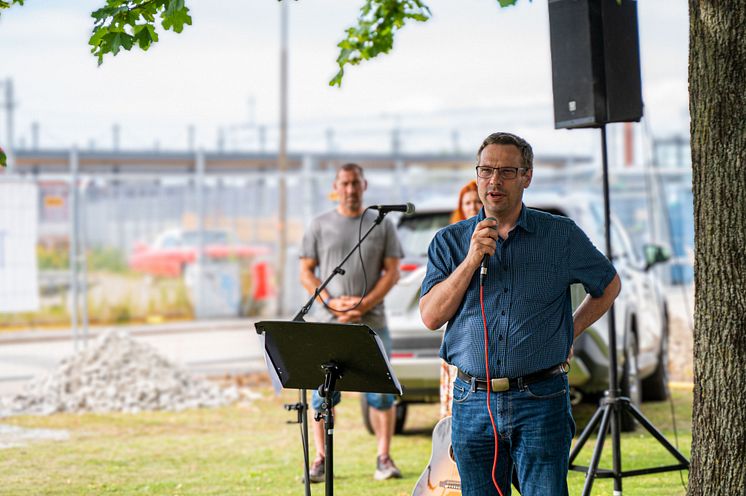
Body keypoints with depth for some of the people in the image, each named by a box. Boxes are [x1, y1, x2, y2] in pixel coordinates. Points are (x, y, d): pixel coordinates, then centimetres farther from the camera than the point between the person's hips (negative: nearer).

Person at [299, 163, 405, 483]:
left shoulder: (382, 226, 8)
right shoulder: (320, 226, 8)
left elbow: (392, 272, 3)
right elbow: (306, 273, 6)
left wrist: (363, 305, -10)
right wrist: (333, 302, -10)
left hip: (372, 323, 0)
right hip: (328, 324, 0)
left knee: (381, 391, -2)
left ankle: (384, 458, 5)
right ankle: (320, 460, 4)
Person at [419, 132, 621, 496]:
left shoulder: (562, 236, 4)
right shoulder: (449, 242, 8)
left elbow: (608, 285, 19)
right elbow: (431, 316, -3)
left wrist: (569, 331, 10)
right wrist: (472, 259, -11)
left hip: (541, 401, -2)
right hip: (473, 403, 2)